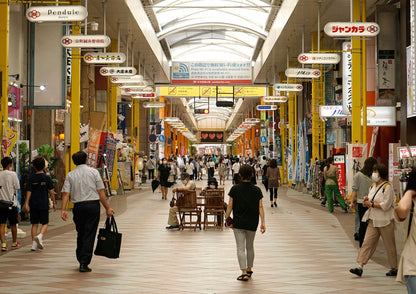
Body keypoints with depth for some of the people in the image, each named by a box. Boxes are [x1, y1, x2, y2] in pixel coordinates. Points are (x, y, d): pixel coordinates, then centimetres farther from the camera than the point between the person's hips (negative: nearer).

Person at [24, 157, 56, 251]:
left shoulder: (31, 178, 0)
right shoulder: (47, 178, -3)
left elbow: (29, 191, -4)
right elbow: (51, 191, -2)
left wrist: (26, 203, -3)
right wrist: (54, 202, 6)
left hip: (33, 204, 2)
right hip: (44, 204, -2)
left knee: (34, 224, 9)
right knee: (45, 223, 9)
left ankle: (34, 244, 7)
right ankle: (40, 236, -18)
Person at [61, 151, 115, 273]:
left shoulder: (70, 175, 6)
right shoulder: (93, 172, 2)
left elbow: (65, 193, -4)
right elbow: (101, 192, -2)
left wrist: (63, 209, -6)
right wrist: (107, 208, 2)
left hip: (78, 207, 2)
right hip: (93, 205, -2)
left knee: (80, 234, 16)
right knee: (89, 235, -1)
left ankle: (80, 260, 22)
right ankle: (84, 263, -6)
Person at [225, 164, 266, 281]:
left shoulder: (235, 189, -7)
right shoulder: (256, 190, -3)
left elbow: (230, 206, -5)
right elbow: (260, 207, -4)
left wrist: (227, 219, 6)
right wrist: (263, 222, -1)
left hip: (238, 223, -2)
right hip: (252, 223, 2)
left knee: (240, 248, 0)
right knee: (250, 247, 18)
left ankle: (244, 273, -9)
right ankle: (249, 270, 30)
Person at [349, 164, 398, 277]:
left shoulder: (387, 187, -12)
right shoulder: (373, 186, 12)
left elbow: (386, 205, -20)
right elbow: (369, 202, 19)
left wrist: (371, 204, -13)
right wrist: (366, 201, -4)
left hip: (385, 221, -7)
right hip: (373, 220, 7)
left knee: (390, 245, 6)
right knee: (367, 243, -2)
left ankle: (394, 268, 20)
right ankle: (360, 266, -7)